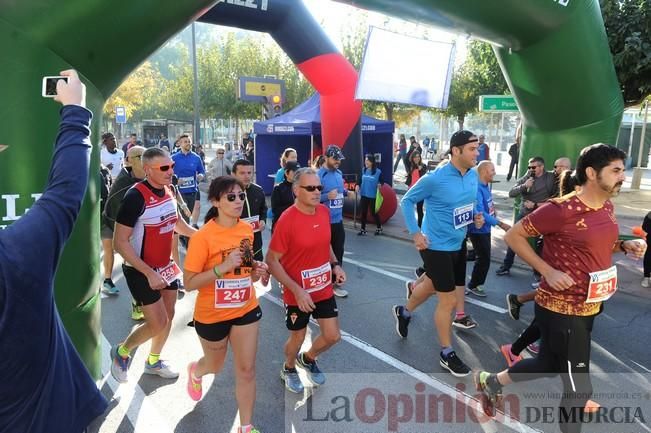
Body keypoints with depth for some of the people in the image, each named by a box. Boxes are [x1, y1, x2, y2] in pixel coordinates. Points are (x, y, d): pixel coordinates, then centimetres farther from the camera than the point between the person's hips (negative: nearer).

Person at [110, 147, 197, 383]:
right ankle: (121, 351, 25)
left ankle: (153, 361, 40)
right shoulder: (136, 196, -24)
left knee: (168, 316, 16)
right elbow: (120, 242, -23)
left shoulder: (168, 190, -1)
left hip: (166, 266, 7)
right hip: (141, 271, -7)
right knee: (158, 323, -5)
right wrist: (149, 273, -25)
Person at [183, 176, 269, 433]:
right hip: (212, 315, -3)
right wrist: (223, 267, -33)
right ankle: (195, 371, 59)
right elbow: (189, 283, -21)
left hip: (246, 310, 4)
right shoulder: (203, 236, -23)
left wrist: (257, 270, -9)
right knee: (215, 366, 22)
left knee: (246, 370, 9)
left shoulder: (247, 229, -5)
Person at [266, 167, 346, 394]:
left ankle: (307, 359, 44)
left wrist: (335, 264, -2)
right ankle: (288, 369, 48)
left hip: (324, 288, 6)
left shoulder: (324, 211, -4)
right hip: (297, 294, -5)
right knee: (298, 337, 15)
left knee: (333, 336, 12)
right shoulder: (287, 220, -24)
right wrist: (297, 290, -24)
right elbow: (271, 260, -19)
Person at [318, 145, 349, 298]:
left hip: (338, 221, 7)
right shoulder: (318, 175, -15)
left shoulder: (339, 173, 9)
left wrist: (347, 192, 2)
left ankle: (336, 282, 29)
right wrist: (328, 196, -27)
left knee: (338, 252, 15)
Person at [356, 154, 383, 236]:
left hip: (373, 196, -4)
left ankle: (379, 228, 27)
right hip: (363, 195, 4)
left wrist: (380, 185, -23)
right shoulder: (363, 170, 3)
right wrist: (358, 186, -1)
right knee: (363, 213, 7)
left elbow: (381, 182, -2)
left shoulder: (378, 172, -10)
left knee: (373, 212, 6)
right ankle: (363, 230, 18)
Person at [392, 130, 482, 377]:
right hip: (436, 246, -8)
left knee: (433, 285, 26)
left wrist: (475, 217, -1)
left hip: (458, 244, 8)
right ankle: (447, 354, 19)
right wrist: (415, 233, -15)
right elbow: (407, 201, -10)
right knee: (448, 299, -1)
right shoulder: (435, 179, -22)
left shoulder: (473, 175, -1)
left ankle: (404, 312, 54)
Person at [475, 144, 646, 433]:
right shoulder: (562, 209, -22)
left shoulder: (608, 208, 5)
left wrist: (625, 246, 1)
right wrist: (548, 271, -22)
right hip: (561, 309, -9)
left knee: (548, 364, 23)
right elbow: (513, 236, -17)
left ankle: (491, 382, 44)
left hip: (587, 308, 9)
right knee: (579, 387, 6)